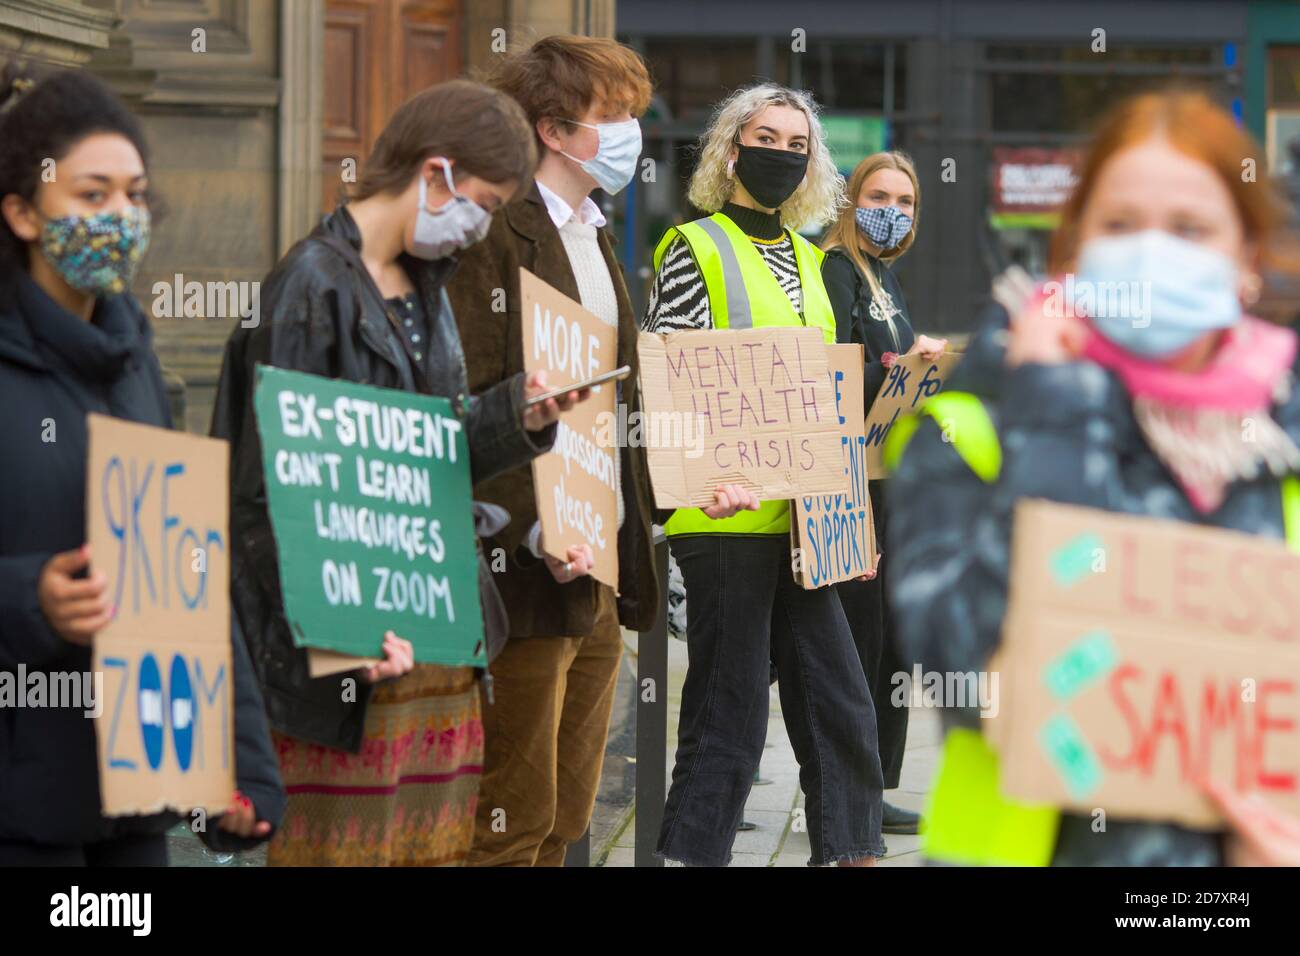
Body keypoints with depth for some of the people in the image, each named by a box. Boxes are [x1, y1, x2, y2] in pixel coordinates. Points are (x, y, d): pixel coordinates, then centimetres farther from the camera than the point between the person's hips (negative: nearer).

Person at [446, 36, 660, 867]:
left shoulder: (593, 238, 19)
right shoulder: (497, 233, -11)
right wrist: (535, 531, -26)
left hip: (601, 572, 9)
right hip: (531, 575, -9)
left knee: (566, 819, 13)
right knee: (511, 826, -4)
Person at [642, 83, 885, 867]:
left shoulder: (806, 258, 18)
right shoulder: (696, 250, -3)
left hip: (800, 522, 7)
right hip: (729, 519, -7)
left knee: (840, 701, 8)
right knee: (730, 714, -5)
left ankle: (850, 848, 16)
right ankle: (693, 851, 3)